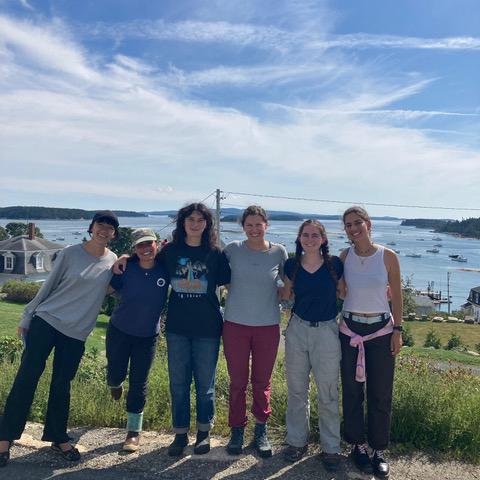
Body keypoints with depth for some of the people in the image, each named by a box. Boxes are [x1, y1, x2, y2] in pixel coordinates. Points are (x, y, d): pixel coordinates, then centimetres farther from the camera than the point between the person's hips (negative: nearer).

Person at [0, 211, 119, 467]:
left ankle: (58, 438, 26)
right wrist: (27, 317, 5)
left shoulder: (114, 261, 0)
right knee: (27, 378, -1)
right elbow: (48, 286, 0)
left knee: (61, 386, 9)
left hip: (77, 333, 2)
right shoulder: (70, 254, -7)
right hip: (46, 321, -2)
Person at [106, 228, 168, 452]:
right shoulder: (126, 268, -13)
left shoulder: (164, 269, -13)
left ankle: (134, 432, 22)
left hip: (147, 335, 0)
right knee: (116, 375, 10)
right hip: (119, 330, 0)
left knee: (139, 383, 5)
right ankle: (115, 385, 50)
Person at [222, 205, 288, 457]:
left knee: (262, 381, 11)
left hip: (268, 325, 0)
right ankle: (237, 430, 27)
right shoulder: (233, 249, -2)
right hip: (235, 324, 0)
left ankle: (261, 431, 28)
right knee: (237, 381, 9)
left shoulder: (278, 252, -1)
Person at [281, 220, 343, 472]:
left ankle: (331, 447, 24)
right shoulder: (292, 265, 0)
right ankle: (297, 440, 30)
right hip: (297, 329, 2)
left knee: (328, 394, 6)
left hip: (327, 331, -2)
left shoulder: (335, 264, -6)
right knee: (297, 390, 13)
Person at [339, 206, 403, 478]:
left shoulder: (388, 257, -6)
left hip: (381, 330, -1)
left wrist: (398, 330, -3)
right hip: (350, 330, 2)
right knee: (352, 391, 10)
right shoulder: (343, 257, -1)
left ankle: (380, 450, 24)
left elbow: (397, 296, 1)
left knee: (380, 393, 6)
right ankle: (359, 446, 28)